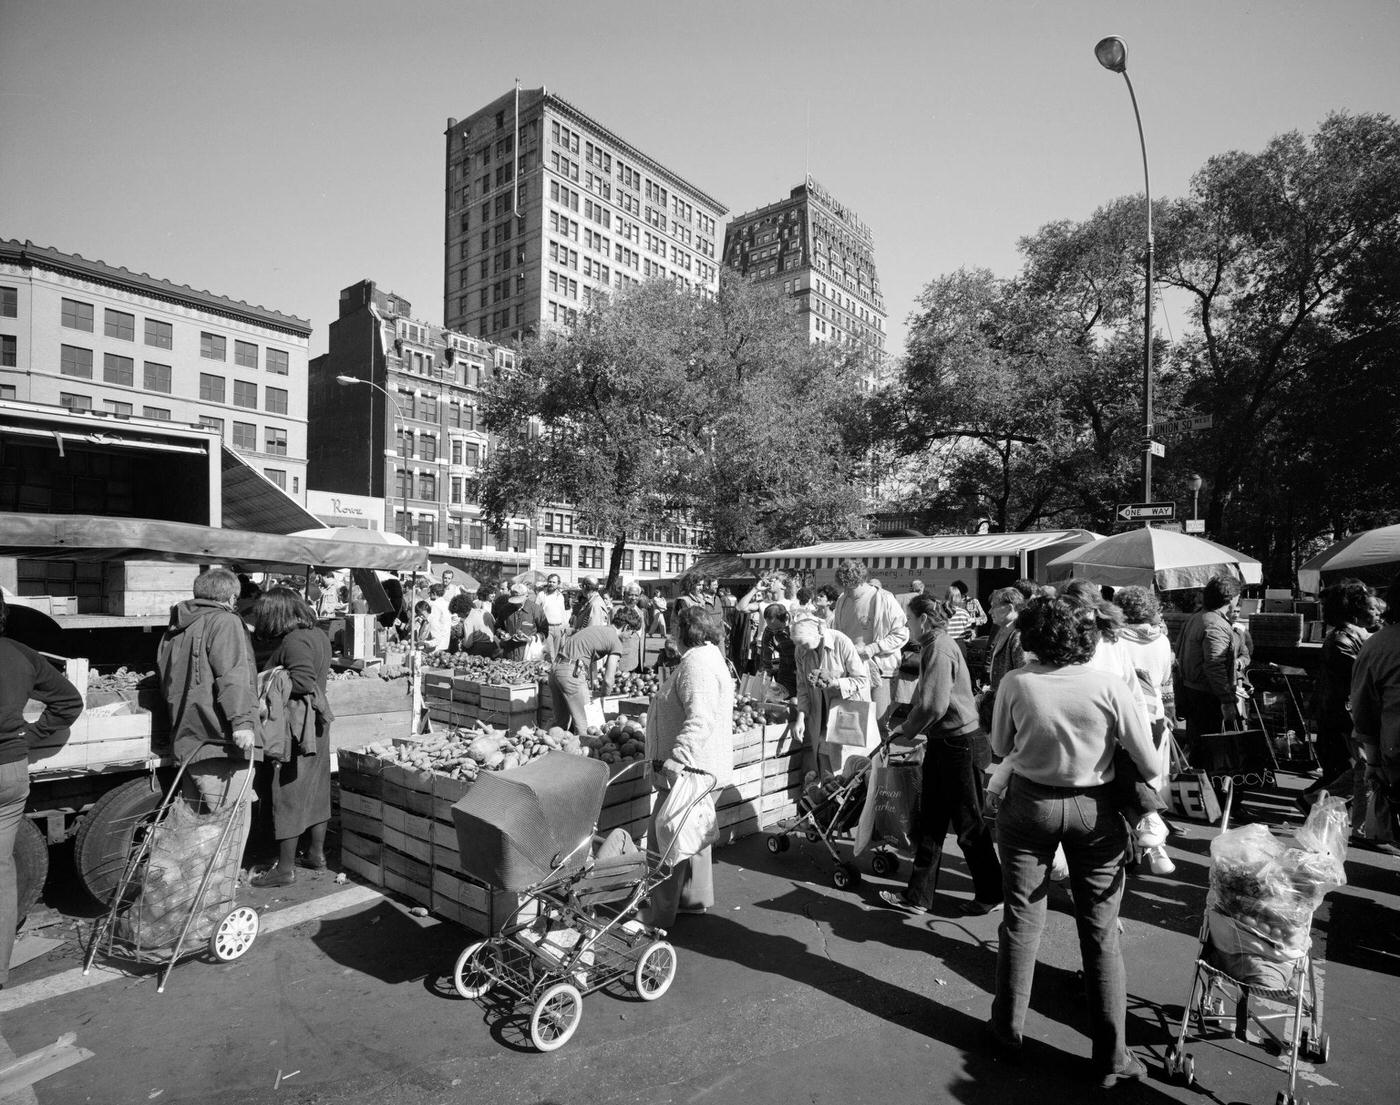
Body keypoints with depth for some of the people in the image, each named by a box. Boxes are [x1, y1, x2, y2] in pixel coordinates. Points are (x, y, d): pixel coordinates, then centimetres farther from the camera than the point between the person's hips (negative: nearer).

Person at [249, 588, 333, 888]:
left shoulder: (294, 641, -18)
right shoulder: (317, 635, 10)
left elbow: (303, 680, -28)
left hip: (296, 726, -9)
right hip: (316, 721, 9)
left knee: (288, 794, 1)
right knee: (315, 789, 17)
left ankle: (285, 868, 10)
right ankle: (316, 854, 30)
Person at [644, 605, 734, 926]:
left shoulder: (697, 663, -21)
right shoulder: (709, 658, 14)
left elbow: (700, 720, -33)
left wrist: (675, 759, -36)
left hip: (689, 770, -11)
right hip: (698, 768, 11)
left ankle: (661, 915, 9)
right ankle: (696, 899, 36)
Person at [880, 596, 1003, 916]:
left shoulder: (939, 649, -20)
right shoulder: (935, 646, 10)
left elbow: (934, 704, -26)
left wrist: (906, 728, -12)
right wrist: (906, 721, 10)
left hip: (959, 742, -10)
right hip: (942, 743, 10)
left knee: (968, 824, 7)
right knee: (930, 821, 13)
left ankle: (991, 894, 25)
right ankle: (918, 895, 23)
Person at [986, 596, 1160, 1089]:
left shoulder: (1015, 684, -15)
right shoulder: (1107, 685, -15)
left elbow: (999, 748, -2)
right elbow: (1148, 761, -7)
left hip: (1029, 804, 0)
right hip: (1094, 809, 0)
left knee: (1021, 920, 14)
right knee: (1101, 931, 13)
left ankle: (1008, 1027, 31)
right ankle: (1111, 1056, 24)